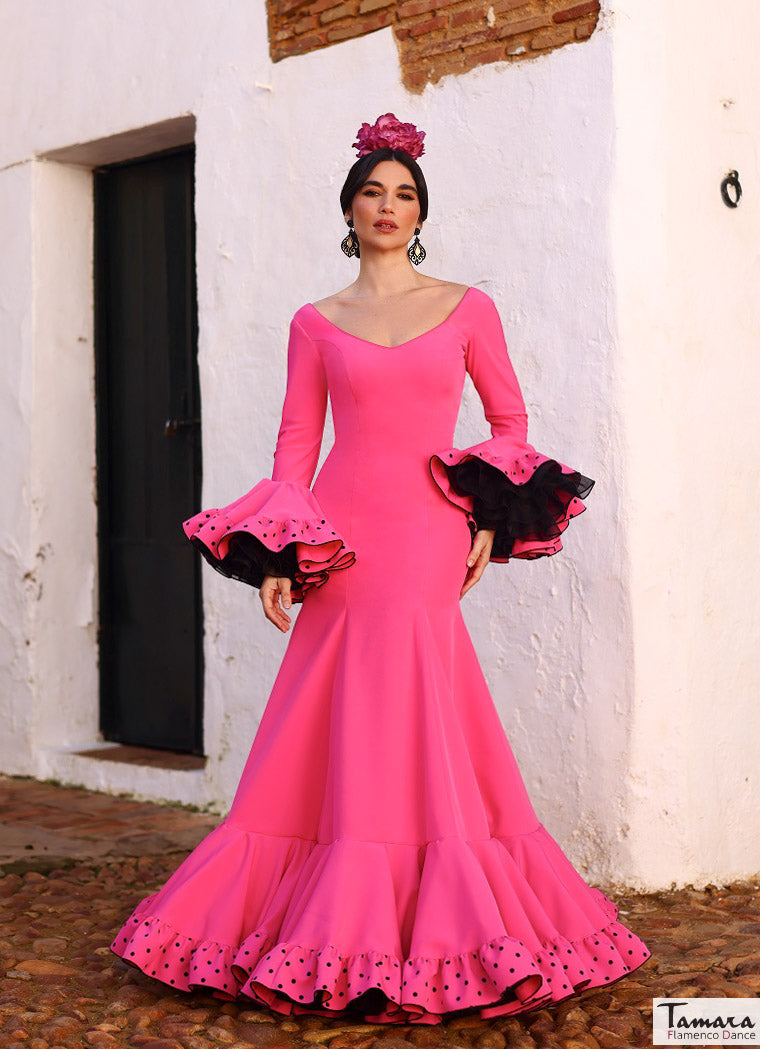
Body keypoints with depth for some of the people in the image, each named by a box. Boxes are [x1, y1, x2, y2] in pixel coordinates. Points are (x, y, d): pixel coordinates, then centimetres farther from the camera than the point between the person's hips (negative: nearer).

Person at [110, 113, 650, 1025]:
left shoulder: (468, 309, 9)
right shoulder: (315, 324, 11)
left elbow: (509, 419, 13)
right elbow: (296, 442, 8)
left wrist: (490, 516, 0)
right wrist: (274, 555, -2)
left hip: (428, 538, -1)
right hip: (341, 537, 1)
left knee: (410, 730, -7)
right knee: (336, 734, 1)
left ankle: (435, 932, 4)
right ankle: (346, 943, 11)